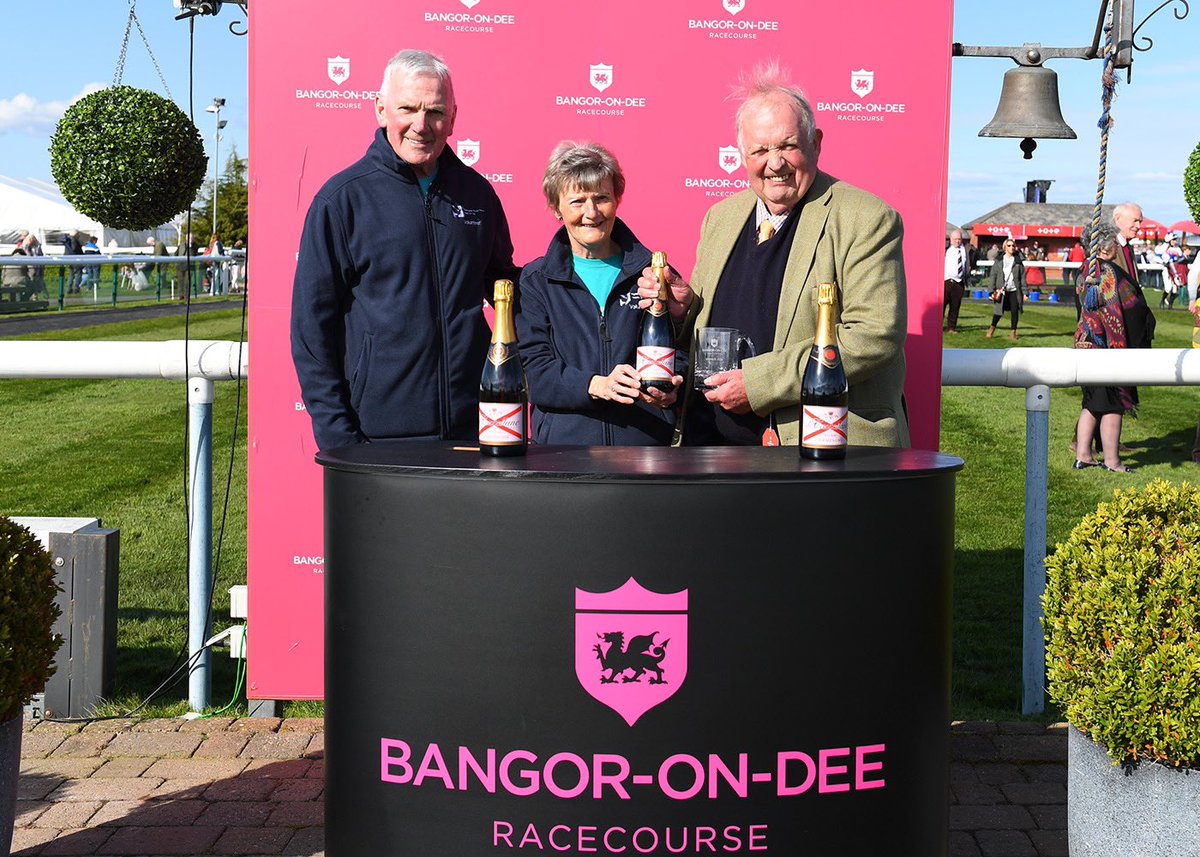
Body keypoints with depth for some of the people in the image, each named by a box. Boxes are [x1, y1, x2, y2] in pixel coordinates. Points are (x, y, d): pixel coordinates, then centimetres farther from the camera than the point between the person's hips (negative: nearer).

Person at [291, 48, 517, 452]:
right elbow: (312, 325, -3)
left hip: (473, 430, 3)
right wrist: (337, 436, -9)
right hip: (379, 436, -3)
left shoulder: (476, 192, 9)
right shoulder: (342, 199, -3)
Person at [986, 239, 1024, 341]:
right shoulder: (999, 261, 6)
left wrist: (1024, 292, 1)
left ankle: (1013, 332, 11)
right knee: (999, 310, -3)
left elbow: (1022, 277, 7)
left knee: (1014, 311, -2)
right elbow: (993, 276, 5)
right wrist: (992, 290, -3)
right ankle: (992, 328, 20)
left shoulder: (1018, 261, 7)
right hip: (1001, 290, -1)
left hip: (1014, 290, 1)